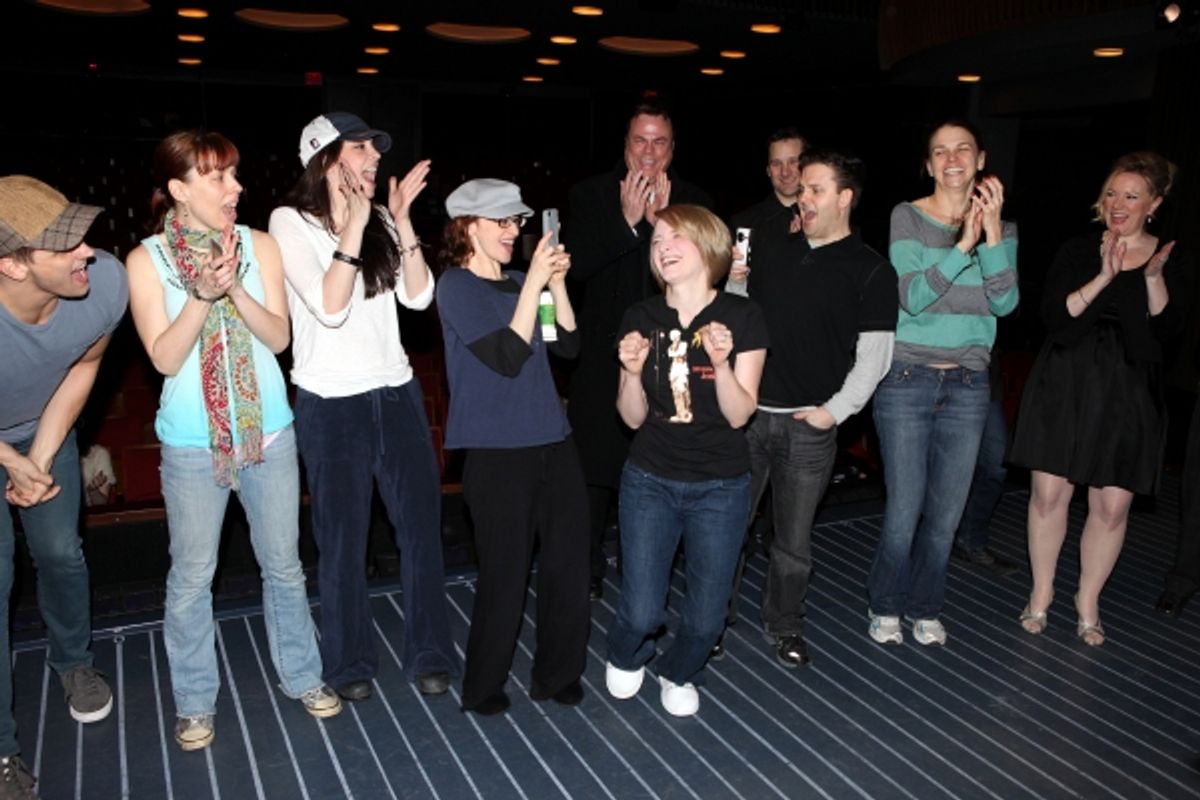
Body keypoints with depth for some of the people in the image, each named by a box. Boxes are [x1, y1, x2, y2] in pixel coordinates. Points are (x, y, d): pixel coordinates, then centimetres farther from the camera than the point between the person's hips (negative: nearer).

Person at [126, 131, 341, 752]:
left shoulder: (259, 245, 0)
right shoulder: (147, 260, -5)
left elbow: (279, 337, -5)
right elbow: (164, 357, -11)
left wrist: (235, 288, -20)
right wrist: (203, 294, -23)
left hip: (269, 433, 2)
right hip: (192, 443, -2)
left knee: (283, 563, 13)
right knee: (191, 575, 9)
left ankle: (302, 677, 31)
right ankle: (195, 702, 28)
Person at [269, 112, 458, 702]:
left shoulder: (381, 221, 7)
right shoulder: (291, 221, -7)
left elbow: (418, 296, -3)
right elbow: (330, 307, -19)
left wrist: (401, 221, -9)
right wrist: (354, 225, -20)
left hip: (397, 393, 5)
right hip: (332, 404, -4)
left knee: (422, 525, 7)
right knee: (343, 538, 8)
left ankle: (429, 654, 23)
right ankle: (350, 663, 27)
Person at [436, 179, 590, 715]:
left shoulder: (521, 282, 14)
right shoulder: (457, 287, -5)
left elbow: (568, 345, 7)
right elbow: (507, 357, -15)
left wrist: (557, 284, -4)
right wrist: (533, 284, -15)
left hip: (553, 443, 6)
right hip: (497, 453, -6)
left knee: (568, 565, 7)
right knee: (504, 574, 1)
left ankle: (558, 675, 25)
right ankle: (483, 687, 21)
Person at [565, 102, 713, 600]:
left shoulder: (693, 202, 4)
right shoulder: (591, 194, 1)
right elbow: (577, 265, -10)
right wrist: (627, 221, -19)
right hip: (603, 357, 0)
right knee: (593, 466, 8)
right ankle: (586, 572, 25)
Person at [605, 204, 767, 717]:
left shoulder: (741, 317, -9)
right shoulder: (640, 319, -3)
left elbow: (738, 415, -11)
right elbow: (633, 418, -2)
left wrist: (722, 363, -27)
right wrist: (632, 372, -20)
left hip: (721, 489, -1)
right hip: (649, 482, 1)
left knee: (706, 617, 6)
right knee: (641, 611, -2)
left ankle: (678, 673, 41)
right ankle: (625, 658, 35)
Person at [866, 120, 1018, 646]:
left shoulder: (1002, 227, 7)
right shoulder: (908, 218, -4)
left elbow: (1005, 302, -8)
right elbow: (911, 297, -15)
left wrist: (992, 233, -17)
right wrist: (963, 245, -23)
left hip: (967, 385, 3)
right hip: (907, 380, -3)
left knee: (946, 513, 9)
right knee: (904, 510, 1)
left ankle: (924, 608, 29)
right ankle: (885, 606, 23)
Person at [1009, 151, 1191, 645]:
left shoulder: (1173, 261, 6)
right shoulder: (1077, 252, 5)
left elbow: (1168, 328, -4)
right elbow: (1053, 316, -6)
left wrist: (1153, 278, -18)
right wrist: (1102, 279, -17)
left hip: (1128, 394, 0)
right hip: (1064, 386, 0)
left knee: (1112, 505, 1)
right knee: (1049, 492, -1)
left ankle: (1088, 601, 19)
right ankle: (1041, 593, 17)